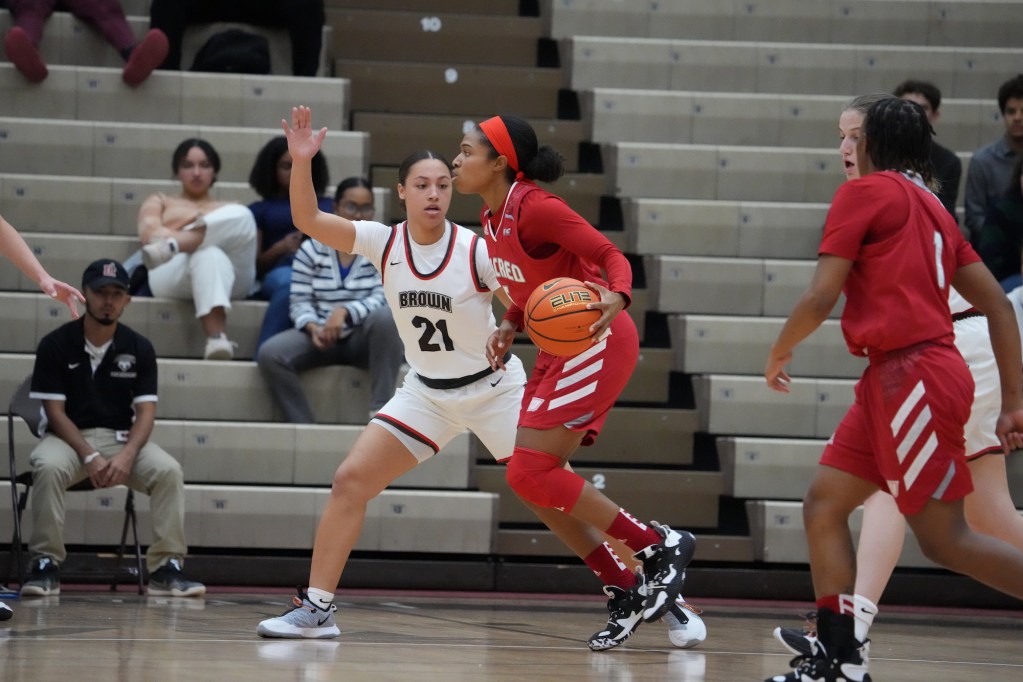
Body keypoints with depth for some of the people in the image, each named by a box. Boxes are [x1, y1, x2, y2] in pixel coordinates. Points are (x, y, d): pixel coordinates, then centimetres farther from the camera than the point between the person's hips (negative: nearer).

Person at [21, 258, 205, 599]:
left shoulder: (139, 348, 2)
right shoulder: (55, 345, -5)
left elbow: (146, 410, -2)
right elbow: (55, 411, -8)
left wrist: (127, 455, -22)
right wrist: (89, 457, -22)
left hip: (123, 438, 2)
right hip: (68, 437, -2)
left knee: (169, 471, -25)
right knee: (48, 467, -36)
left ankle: (167, 567, -20)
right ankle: (45, 565, -25)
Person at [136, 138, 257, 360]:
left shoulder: (230, 210, 36)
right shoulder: (160, 202, 33)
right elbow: (149, 234, 8)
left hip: (234, 278, 2)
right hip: (172, 276, -2)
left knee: (240, 217, -29)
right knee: (209, 254, -42)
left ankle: (169, 246, -51)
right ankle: (217, 337, -64)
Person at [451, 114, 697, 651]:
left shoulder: (534, 207, -16)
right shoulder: (492, 218, 11)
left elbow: (611, 256, -18)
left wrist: (615, 298, -38)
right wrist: (509, 326, 4)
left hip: (597, 343, -10)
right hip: (559, 352, 10)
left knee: (530, 472, -16)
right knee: (532, 483, 5)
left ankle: (661, 547, -6)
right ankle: (626, 592, 11)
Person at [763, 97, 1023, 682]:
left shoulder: (865, 192, -3)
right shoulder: (933, 208, 20)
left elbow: (820, 299, -9)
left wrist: (780, 351, 10)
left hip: (915, 375, -9)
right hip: (892, 381, 9)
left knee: (944, 537, -7)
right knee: (824, 507, 8)